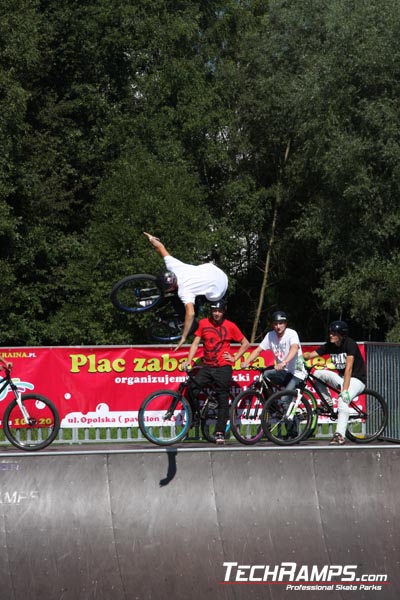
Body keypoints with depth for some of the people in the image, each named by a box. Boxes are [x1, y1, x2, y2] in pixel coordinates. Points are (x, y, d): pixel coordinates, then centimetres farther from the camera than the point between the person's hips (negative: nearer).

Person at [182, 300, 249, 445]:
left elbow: (245, 343, 9)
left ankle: (220, 432, 5)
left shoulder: (230, 326, 0)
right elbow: (196, 343, 5)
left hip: (223, 368, -2)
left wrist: (235, 358, 0)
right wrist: (188, 360, -7)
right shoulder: (203, 323, 6)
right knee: (192, 389, -16)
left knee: (223, 400, 0)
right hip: (207, 367, 2)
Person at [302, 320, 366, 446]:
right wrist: (302, 356, -31)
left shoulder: (350, 344, -19)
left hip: (357, 379, -7)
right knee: (317, 374, -8)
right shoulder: (330, 346, 0)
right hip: (341, 378, 7)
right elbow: (311, 354, -7)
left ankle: (340, 435, -34)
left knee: (343, 400, -32)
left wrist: (345, 390, -34)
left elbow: (348, 368, -27)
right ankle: (327, 402, 3)